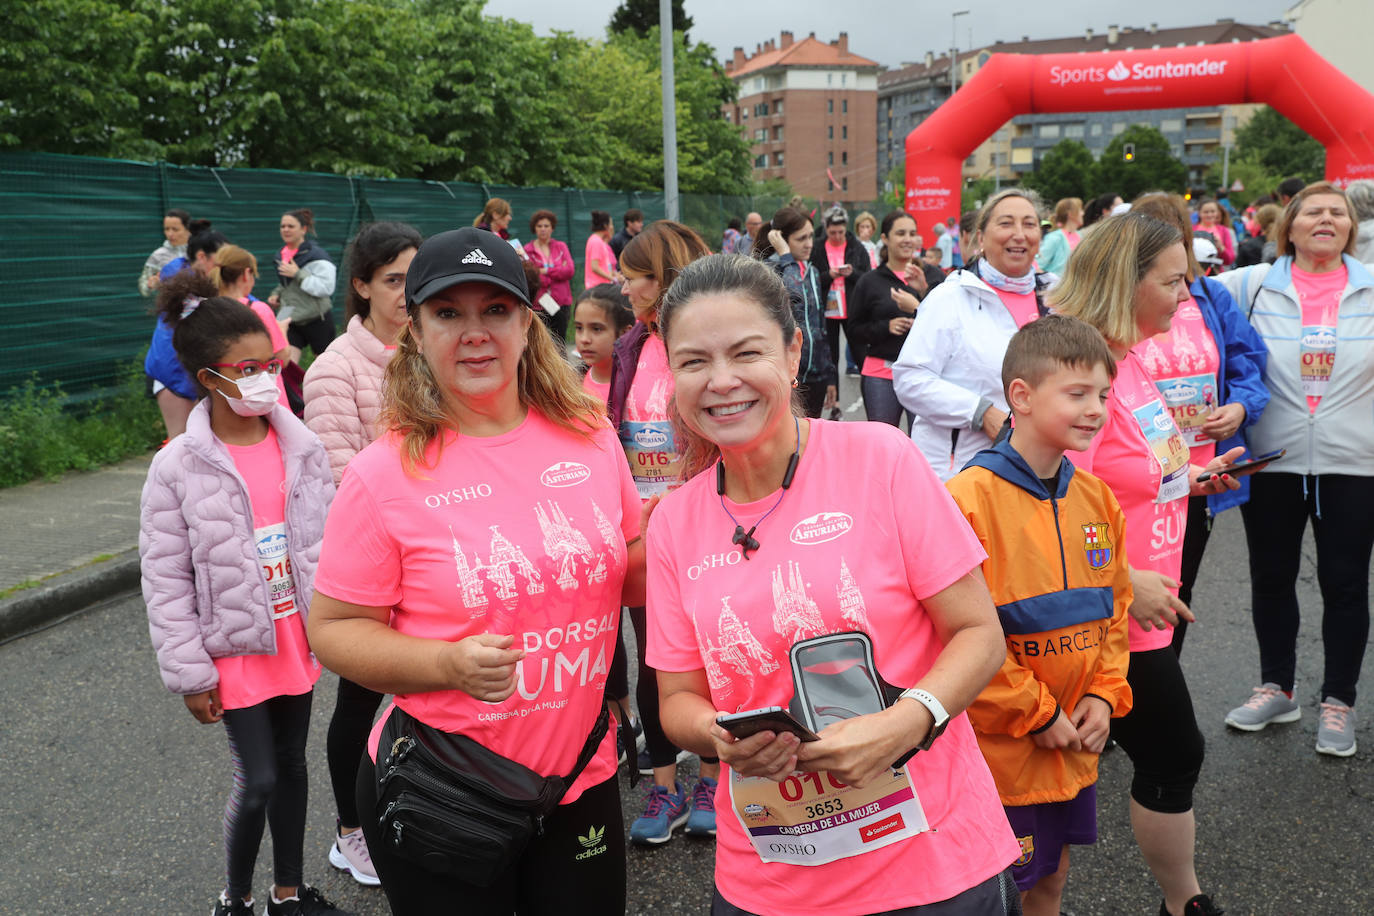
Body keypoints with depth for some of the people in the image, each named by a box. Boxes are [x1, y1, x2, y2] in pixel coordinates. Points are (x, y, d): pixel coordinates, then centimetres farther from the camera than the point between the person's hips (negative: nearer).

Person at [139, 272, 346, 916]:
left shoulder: (301, 447, -3)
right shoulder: (178, 467, -13)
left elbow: (329, 541, 6)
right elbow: (166, 580, -9)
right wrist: (189, 673, -9)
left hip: (298, 638, 4)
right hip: (237, 648, -4)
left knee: (292, 766, 16)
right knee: (258, 781, -1)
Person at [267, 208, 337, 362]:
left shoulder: (316, 255, -15)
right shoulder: (283, 254, 9)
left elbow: (326, 287, -23)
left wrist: (298, 274, -24)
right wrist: (276, 294, 7)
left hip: (317, 319, -6)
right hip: (291, 320, 6)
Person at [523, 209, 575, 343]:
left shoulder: (561, 247, 10)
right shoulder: (528, 249, 1)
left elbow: (570, 270, -3)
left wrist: (546, 271, -9)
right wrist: (558, 271, -9)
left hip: (561, 302, 2)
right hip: (538, 303, -2)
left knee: (560, 343, 5)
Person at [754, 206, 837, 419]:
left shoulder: (811, 271, 15)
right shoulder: (769, 268, -7)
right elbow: (791, 295, -29)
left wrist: (829, 376, 17)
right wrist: (786, 256, -17)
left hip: (814, 376, 7)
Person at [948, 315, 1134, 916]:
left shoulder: (1095, 497, 4)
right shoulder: (972, 499, -20)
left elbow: (1115, 605, 14)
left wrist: (1104, 696, 1)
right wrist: (1036, 715, -14)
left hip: (1075, 746, 7)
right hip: (1001, 748, -7)